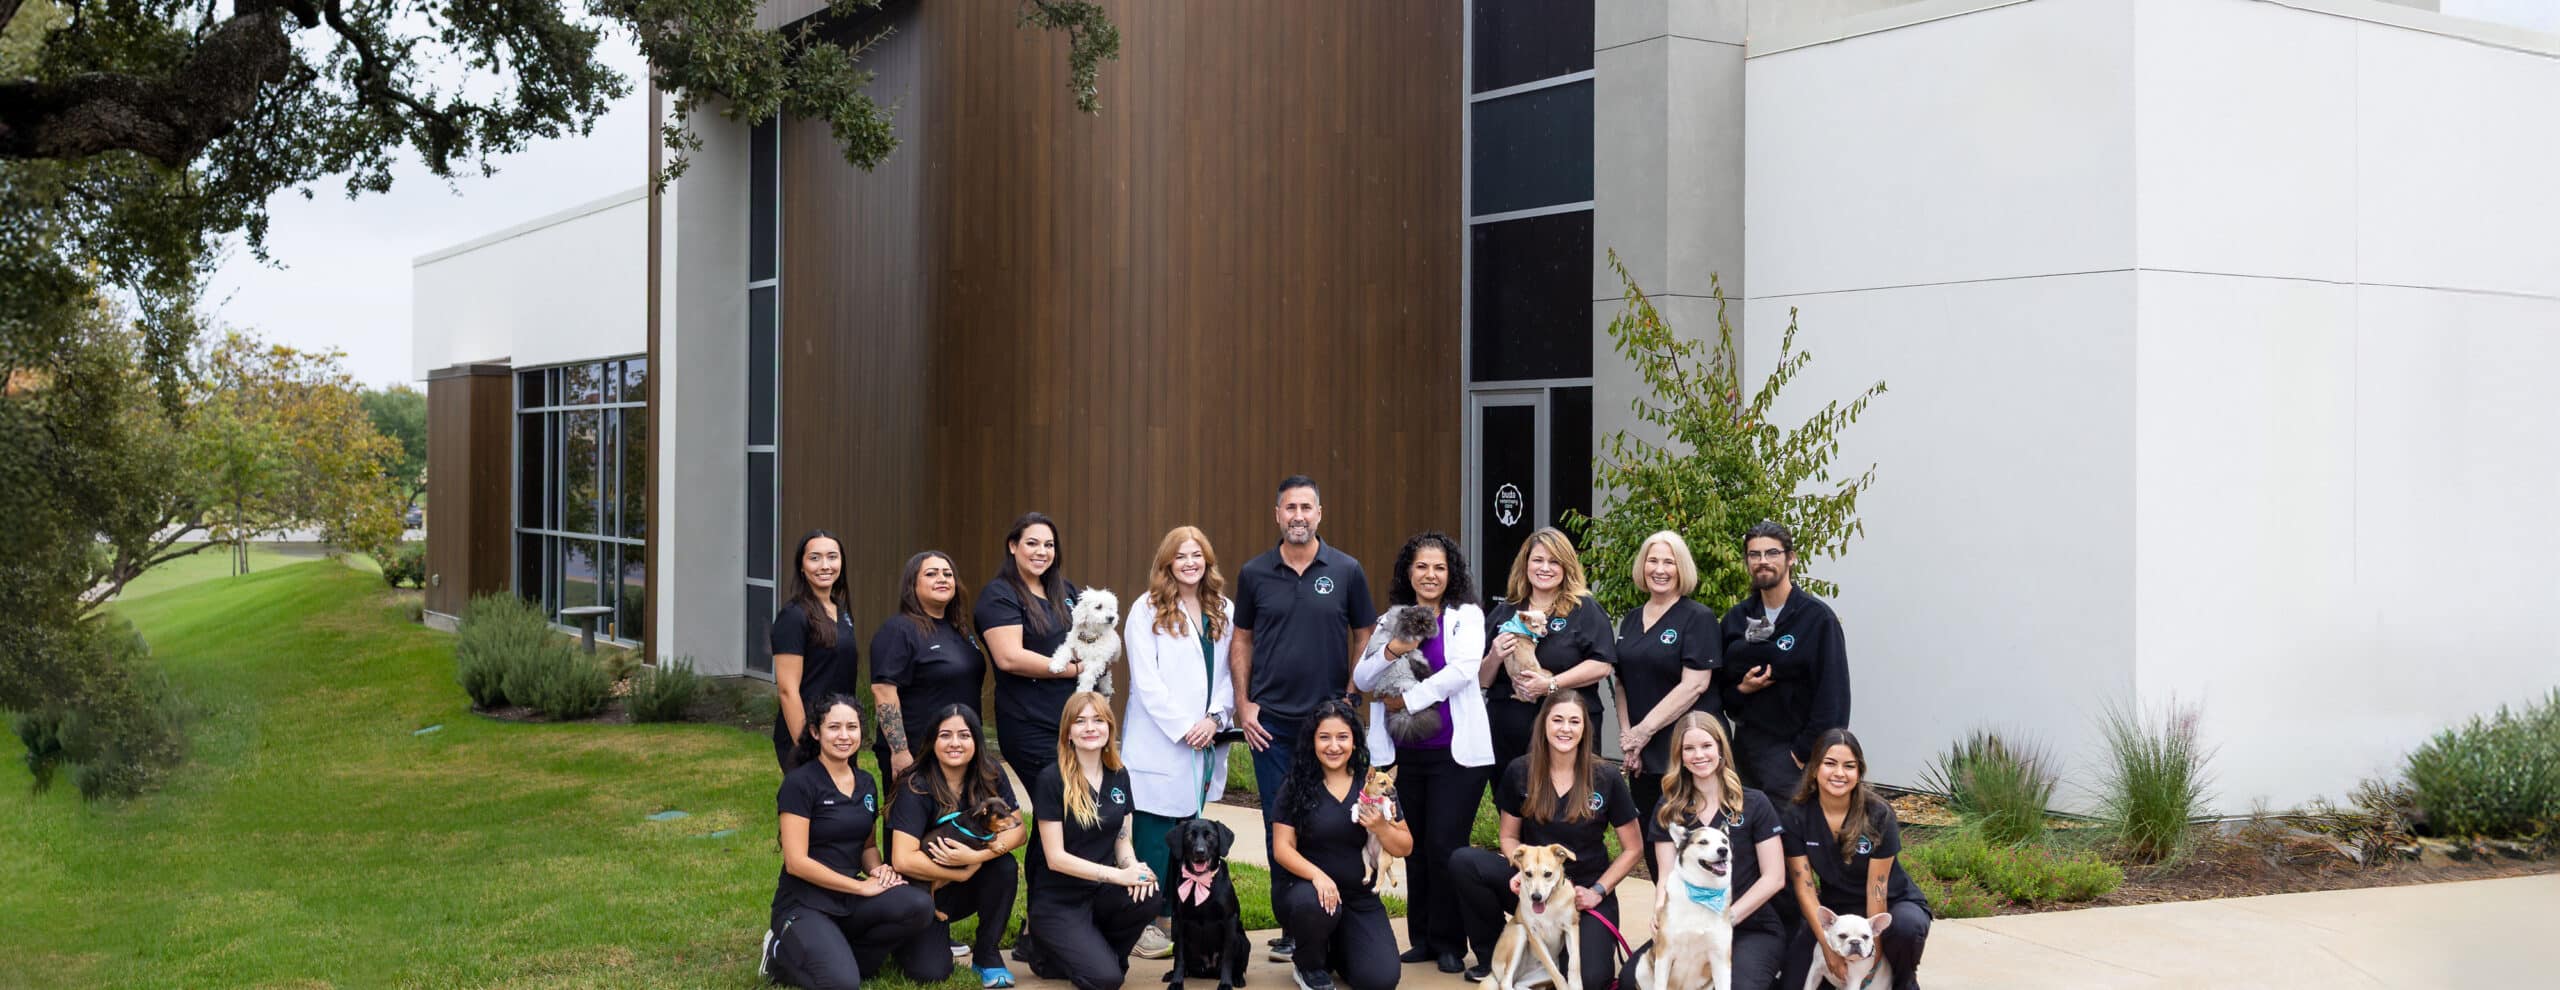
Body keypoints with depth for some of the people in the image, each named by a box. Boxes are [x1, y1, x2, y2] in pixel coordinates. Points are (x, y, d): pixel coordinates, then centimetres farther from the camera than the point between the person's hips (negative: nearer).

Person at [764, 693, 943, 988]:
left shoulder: (866, 783, 10)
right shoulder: (800, 783, -10)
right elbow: (796, 861, -15)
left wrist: (878, 869, -4)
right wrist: (863, 886, -16)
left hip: (849, 900, 6)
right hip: (804, 903, -6)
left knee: (919, 906, -23)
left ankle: (845, 953, -1)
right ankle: (782, 954, 1)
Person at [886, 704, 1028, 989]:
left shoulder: (990, 776, -9)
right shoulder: (917, 788, -21)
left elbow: (1018, 830, -13)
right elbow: (903, 861, -28)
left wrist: (974, 855, -30)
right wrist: (967, 872, -21)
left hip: (965, 890, 4)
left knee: (1005, 866, -27)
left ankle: (987, 954, -6)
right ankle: (924, 937, 13)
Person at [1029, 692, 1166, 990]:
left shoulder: (1119, 776, 4)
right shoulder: (1052, 779, -14)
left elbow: (1122, 841, 9)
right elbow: (1056, 858, -16)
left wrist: (1133, 868, -15)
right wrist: (1119, 875, -24)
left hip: (1101, 892, 5)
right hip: (1059, 900, -5)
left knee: (1149, 897, -27)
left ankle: (1104, 953, 2)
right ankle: (1044, 949, 8)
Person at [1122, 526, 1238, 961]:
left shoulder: (1224, 611, 10)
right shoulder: (1147, 610, -4)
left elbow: (1230, 672, 8)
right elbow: (1146, 680, -9)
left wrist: (1214, 718, -7)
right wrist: (1183, 727, -13)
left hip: (1204, 743, 4)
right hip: (1160, 742, -4)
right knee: (1156, 831, -4)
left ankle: (1178, 913, 16)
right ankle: (1146, 921, 2)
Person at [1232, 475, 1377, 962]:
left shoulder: (1346, 571, 0)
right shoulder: (1254, 573, 3)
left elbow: (1365, 639, 7)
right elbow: (1241, 641, 10)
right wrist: (1243, 704, 2)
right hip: (1271, 721, 1)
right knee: (1280, 826, 4)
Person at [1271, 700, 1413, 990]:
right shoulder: (1296, 787, -1)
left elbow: (1405, 848, 6)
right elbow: (1282, 849, -6)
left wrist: (1380, 827, -16)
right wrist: (1317, 875, -24)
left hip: (1361, 900, 2)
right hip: (1311, 890, -2)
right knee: (1313, 905, -39)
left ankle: (1336, 950, 20)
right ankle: (1309, 966, -3)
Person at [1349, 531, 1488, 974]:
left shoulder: (1466, 617, 0)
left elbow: (1463, 668, -15)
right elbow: (1361, 679, 5)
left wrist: (1409, 699, -13)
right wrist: (1390, 652, -14)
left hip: (1455, 751, -4)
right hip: (1407, 753, 4)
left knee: (1443, 846, -6)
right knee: (1415, 847, 10)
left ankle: (1450, 944, 6)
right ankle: (1422, 938, 20)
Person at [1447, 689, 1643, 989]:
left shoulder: (1606, 778, -9)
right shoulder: (1519, 772, -5)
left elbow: (1633, 849, -1)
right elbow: (1510, 837, 6)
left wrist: (1598, 891, -10)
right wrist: (1523, 869, -15)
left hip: (1586, 890, -2)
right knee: (1463, 861, -25)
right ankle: (1493, 952, -3)